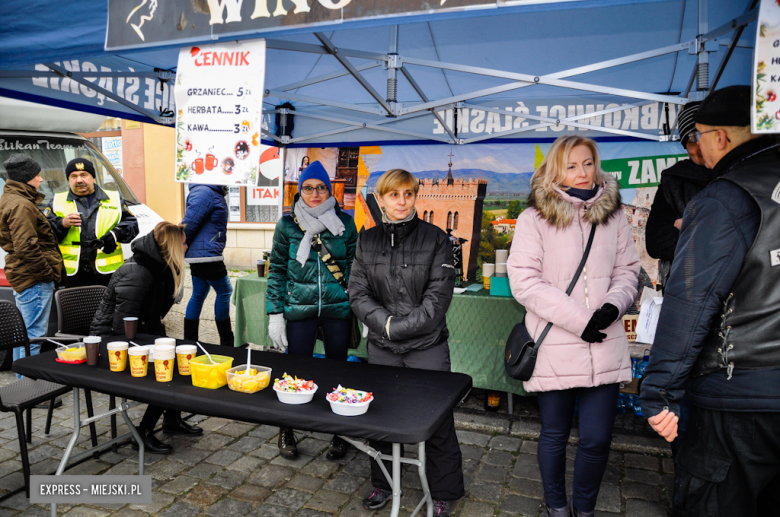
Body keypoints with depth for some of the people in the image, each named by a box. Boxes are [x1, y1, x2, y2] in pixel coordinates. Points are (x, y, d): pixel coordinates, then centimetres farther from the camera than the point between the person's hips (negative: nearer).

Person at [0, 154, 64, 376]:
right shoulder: (21, 206, -17)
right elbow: (26, 247, -24)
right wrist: (48, 271, -16)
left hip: (23, 277, 11)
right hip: (35, 280, -11)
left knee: (24, 333, 19)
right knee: (33, 336, -6)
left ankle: (22, 380, 30)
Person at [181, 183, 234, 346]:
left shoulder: (214, 193, 14)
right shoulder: (205, 192, -18)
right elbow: (190, 223, -21)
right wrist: (184, 246, -7)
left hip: (200, 254, 10)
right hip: (207, 255, -10)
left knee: (198, 296, 14)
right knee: (224, 292, 1)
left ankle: (189, 340, 22)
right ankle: (226, 341, 13)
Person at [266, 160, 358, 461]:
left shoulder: (345, 222, 3)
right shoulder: (287, 224, 2)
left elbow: (355, 265, 8)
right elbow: (276, 270, 4)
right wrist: (275, 314, -2)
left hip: (338, 309, 1)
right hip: (299, 309, 0)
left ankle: (339, 433, 29)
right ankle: (287, 431, 29)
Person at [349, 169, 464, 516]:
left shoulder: (435, 239, -4)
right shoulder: (367, 240, 5)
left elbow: (438, 297, -10)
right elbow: (357, 293, 1)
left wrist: (399, 327, -15)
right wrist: (386, 323, -13)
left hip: (427, 347, -3)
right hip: (381, 347, 3)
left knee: (437, 423, 5)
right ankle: (383, 485, 37)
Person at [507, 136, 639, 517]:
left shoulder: (613, 216, 9)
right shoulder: (534, 219, -4)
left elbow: (627, 271, 14)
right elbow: (524, 282, -10)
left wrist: (613, 305, -7)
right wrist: (578, 319, -14)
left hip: (604, 347, 3)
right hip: (555, 349, -3)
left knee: (597, 438, 5)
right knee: (554, 436, 12)